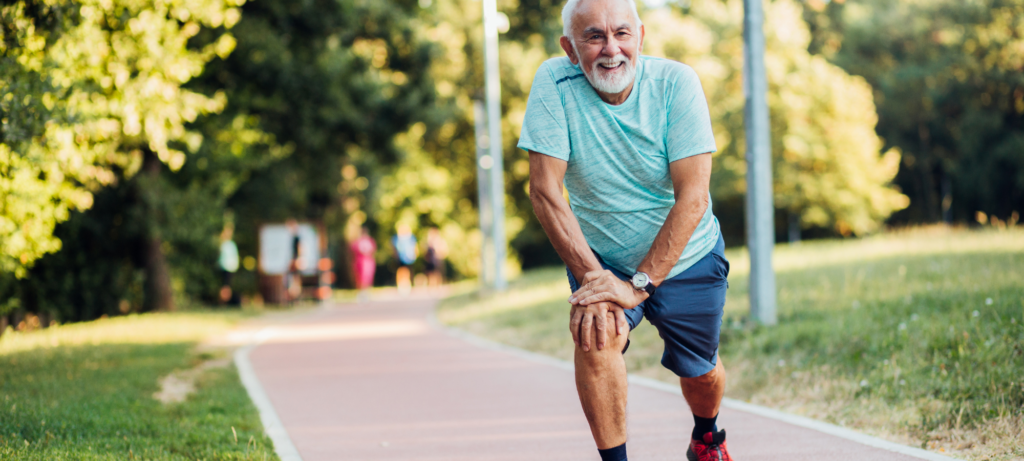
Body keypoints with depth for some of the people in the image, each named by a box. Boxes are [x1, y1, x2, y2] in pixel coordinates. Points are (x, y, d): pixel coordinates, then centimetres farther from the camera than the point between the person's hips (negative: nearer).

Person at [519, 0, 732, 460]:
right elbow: (545, 190, -21)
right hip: (599, 257, -1)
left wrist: (639, 284, -30)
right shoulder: (554, 83, -20)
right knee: (595, 335, -28)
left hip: (684, 258, 1)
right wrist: (591, 277, -28)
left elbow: (693, 196, -25)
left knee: (699, 372, 14)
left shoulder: (675, 82, -22)